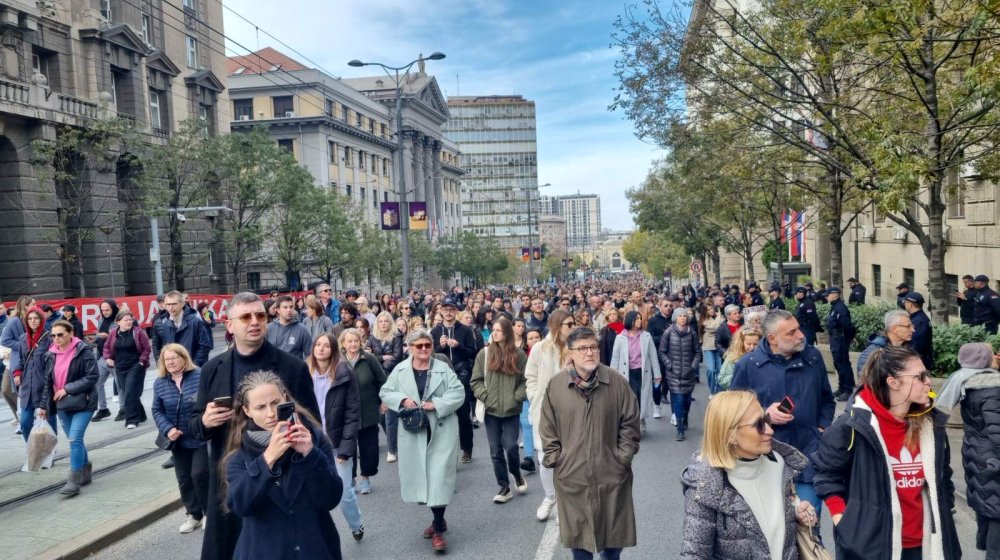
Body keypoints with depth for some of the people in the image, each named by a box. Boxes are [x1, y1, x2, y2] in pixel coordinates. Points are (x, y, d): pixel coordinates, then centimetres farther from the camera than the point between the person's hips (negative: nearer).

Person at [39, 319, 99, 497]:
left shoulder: (83, 351, -12)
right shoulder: (51, 354, 6)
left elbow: (92, 376, -16)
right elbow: (48, 381, 13)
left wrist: (68, 389, -18)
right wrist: (43, 405, 11)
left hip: (82, 403, -6)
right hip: (62, 404, 6)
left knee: (75, 439, -11)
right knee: (75, 440, 14)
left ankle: (74, 480, -4)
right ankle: (85, 470, 30)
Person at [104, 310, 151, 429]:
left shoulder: (138, 332, -6)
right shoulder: (113, 333, 4)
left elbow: (147, 348, -3)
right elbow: (107, 347, 16)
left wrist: (142, 360, -11)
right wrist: (108, 358, 1)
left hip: (135, 367, -5)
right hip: (120, 368, 5)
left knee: (131, 393, -10)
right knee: (127, 393, 11)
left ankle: (132, 420, -5)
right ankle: (140, 416, 26)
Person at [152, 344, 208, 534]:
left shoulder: (200, 376, -12)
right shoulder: (160, 383, 2)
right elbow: (157, 411, 6)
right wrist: (167, 429, -10)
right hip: (178, 441, 5)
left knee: (199, 474, -7)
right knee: (184, 479, 12)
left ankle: (209, 512, 15)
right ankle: (194, 514, 29)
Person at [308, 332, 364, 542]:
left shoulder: (345, 373, -9)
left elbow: (353, 412, -9)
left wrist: (346, 446, -14)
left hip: (337, 442, -3)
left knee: (345, 491, 5)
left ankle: (356, 526, 32)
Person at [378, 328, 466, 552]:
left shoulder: (443, 368, -3)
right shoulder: (400, 370, 3)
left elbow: (458, 393, -8)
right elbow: (385, 392, 5)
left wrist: (436, 404, -19)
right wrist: (402, 399, -13)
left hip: (441, 431, -3)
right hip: (413, 431, 3)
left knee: (438, 477, -5)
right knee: (420, 476, 12)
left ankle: (438, 528, 5)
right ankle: (439, 520, 32)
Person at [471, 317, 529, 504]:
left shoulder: (518, 354, 0)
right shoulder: (484, 353, 2)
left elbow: (526, 381, 1)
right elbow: (476, 380, 4)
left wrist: (516, 398, -10)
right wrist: (485, 397, -8)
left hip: (511, 410, -1)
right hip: (491, 410, 2)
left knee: (510, 446, -5)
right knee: (496, 450, 5)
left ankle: (517, 474, 26)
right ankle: (504, 487, 17)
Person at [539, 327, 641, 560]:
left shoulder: (617, 382, -7)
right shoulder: (555, 385, -6)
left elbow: (630, 424, 0)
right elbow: (548, 429, 2)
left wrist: (622, 458, -4)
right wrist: (555, 460, -2)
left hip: (611, 474, 0)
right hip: (571, 475, 0)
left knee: (613, 530, 15)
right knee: (578, 530, 15)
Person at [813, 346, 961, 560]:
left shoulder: (932, 425, 2)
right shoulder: (854, 426, -16)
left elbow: (942, 477, 15)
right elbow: (826, 471, -5)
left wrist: (943, 517, 12)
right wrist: (840, 517, -9)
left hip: (923, 543, 5)